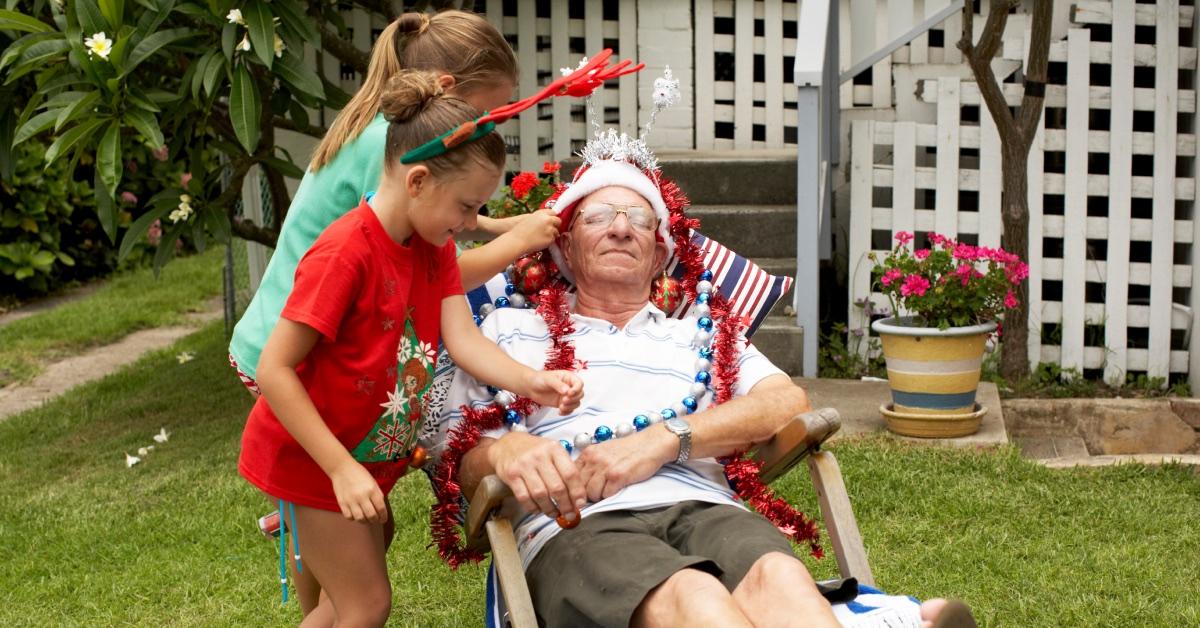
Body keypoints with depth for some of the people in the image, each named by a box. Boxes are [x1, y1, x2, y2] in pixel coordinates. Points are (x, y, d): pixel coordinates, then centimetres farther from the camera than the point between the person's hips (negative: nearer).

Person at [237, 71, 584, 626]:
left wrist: (532, 382, -31)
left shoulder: (434, 246, -1)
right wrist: (342, 468, -29)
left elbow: (463, 340, -12)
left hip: (370, 451, 8)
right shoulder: (346, 252, -28)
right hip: (309, 456, -8)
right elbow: (273, 371, -28)